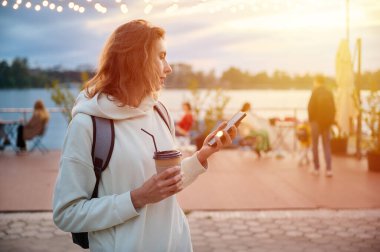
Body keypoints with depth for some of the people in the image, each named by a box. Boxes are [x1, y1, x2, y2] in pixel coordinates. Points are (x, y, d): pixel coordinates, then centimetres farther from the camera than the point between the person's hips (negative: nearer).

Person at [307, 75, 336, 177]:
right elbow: (333, 108, 5)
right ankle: (328, 169, 1)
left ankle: (316, 168, 11)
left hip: (316, 121, -4)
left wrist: (311, 119, 1)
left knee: (315, 145, 8)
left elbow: (311, 107, -13)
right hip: (327, 122, 4)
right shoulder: (329, 93, 4)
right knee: (327, 145, 8)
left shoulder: (315, 92, -10)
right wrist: (331, 120, 11)